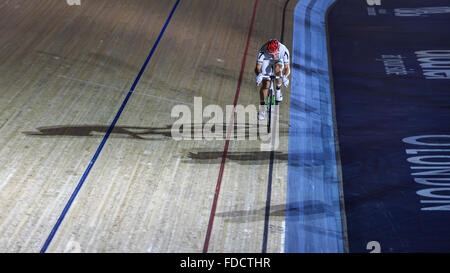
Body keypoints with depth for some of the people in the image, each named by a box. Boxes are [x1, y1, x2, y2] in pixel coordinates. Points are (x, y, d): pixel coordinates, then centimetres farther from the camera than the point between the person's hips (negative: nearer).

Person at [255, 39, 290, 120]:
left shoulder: (284, 50, -36)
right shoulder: (263, 51, -36)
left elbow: (287, 68, -35)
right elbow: (258, 66, -36)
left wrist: (285, 77, -55)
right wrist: (259, 75, -58)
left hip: (279, 61, 0)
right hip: (266, 61, 0)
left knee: (277, 69, -36)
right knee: (265, 84, -12)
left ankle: (278, 89, -11)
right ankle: (262, 109, -2)